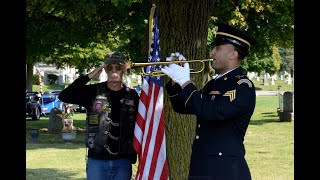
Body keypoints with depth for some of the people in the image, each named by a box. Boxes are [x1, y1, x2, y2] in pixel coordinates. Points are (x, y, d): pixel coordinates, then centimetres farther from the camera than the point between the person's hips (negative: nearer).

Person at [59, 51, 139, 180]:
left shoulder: (132, 96, 4)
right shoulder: (93, 92, 1)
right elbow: (64, 96, -10)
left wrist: (134, 155, 5)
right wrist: (88, 77, -14)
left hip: (123, 162, 1)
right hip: (97, 160, -1)